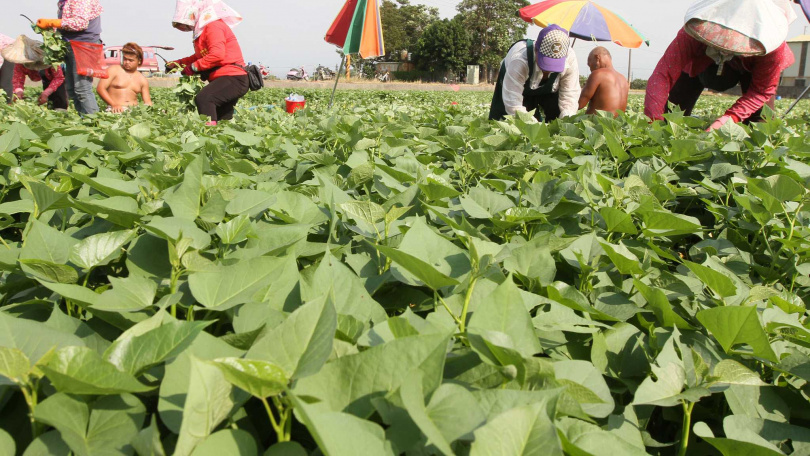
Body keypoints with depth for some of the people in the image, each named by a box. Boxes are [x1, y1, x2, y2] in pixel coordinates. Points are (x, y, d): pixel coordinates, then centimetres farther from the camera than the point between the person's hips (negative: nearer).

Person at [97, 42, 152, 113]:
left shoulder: (142, 80, 17)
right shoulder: (114, 70, 7)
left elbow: (147, 102, 16)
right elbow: (100, 88, -2)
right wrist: (114, 104, -15)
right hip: (116, 109, -3)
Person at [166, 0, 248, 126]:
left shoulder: (213, 26, -12)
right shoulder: (203, 29, 18)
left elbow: (217, 55, -26)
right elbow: (201, 56, 28)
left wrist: (192, 68, -17)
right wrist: (178, 63, 17)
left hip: (233, 78, -11)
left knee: (203, 98, -33)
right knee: (223, 119, 18)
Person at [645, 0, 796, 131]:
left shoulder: (773, 47, -41)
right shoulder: (693, 34, -44)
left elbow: (762, 91, -29)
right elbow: (663, 74, -47)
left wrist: (729, 118, -45)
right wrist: (654, 123, -58)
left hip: (754, 65, 0)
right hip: (702, 60, 0)